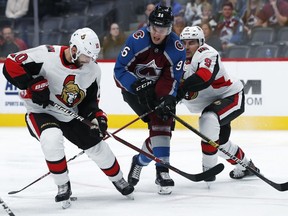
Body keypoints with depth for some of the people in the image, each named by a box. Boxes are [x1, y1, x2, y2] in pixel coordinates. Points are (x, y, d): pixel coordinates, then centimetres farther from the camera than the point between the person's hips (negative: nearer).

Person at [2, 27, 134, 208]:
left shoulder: (93, 69, -9)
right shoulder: (46, 55, -27)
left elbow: (90, 100, 4)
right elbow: (11, 66, -25)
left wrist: (97, 117, -15)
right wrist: (34, 85, -31)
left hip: (71, 115, 5)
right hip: (40, 112, -5)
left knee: (96, 145, 6)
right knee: (52, 138, -33)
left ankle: (118, 179, 35)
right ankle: (63, 186, -13)